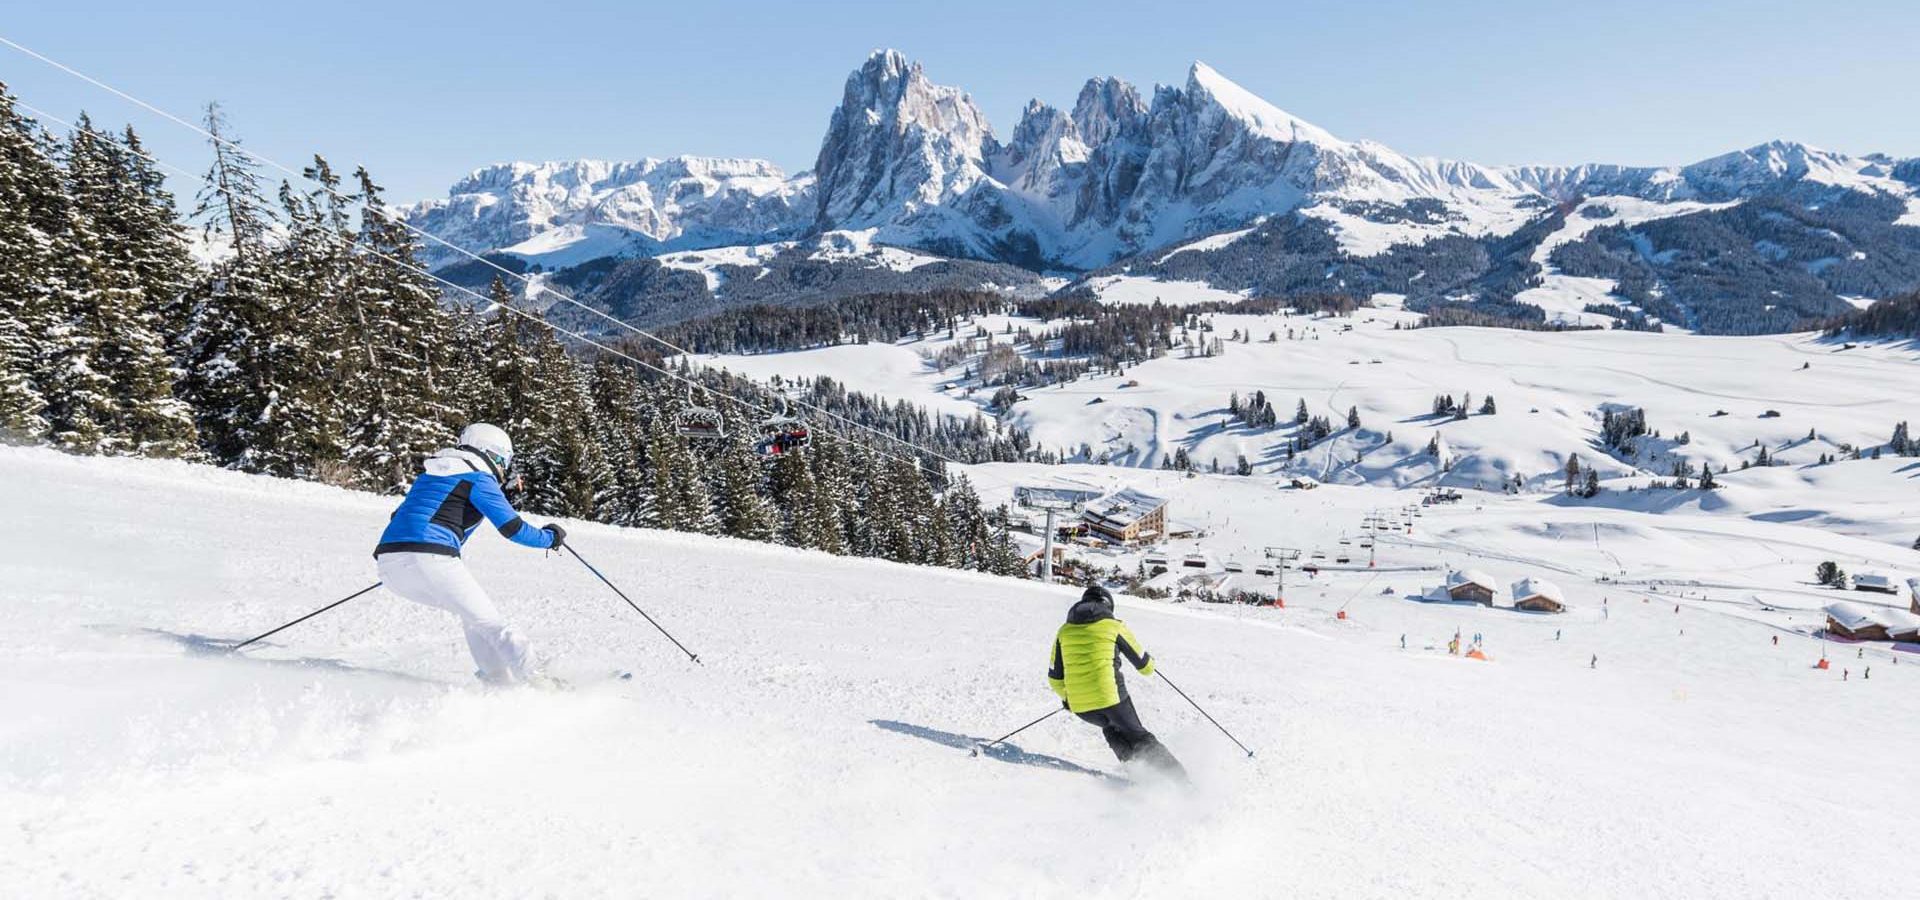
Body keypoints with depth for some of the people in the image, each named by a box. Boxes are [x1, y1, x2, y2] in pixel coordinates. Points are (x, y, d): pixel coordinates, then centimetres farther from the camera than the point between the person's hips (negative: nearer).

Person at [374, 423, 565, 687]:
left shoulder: (430, 474, 26)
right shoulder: (479, 479, 2)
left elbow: (401, 517, 32)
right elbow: (513, 528, -3)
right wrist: (551, 537, 15)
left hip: (389, 565, 8)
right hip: (430, 560, -8)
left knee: (472, 611, 22)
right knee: (489, 623, 0)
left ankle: (498, 679, 16)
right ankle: (535, 683, -9)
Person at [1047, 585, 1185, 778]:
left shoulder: (1064, 631, 10)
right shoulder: (1115, 626, 0)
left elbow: (1055, 678, 12)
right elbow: (1144, 665, 8)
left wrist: (1066, 697, 30)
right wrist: (1149, 662, 32)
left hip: (1079, 706, 3)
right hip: (1111, 697, -3)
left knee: (1111, 729, 31)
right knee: (1138, 736, 15)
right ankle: (1177, 776, 4)